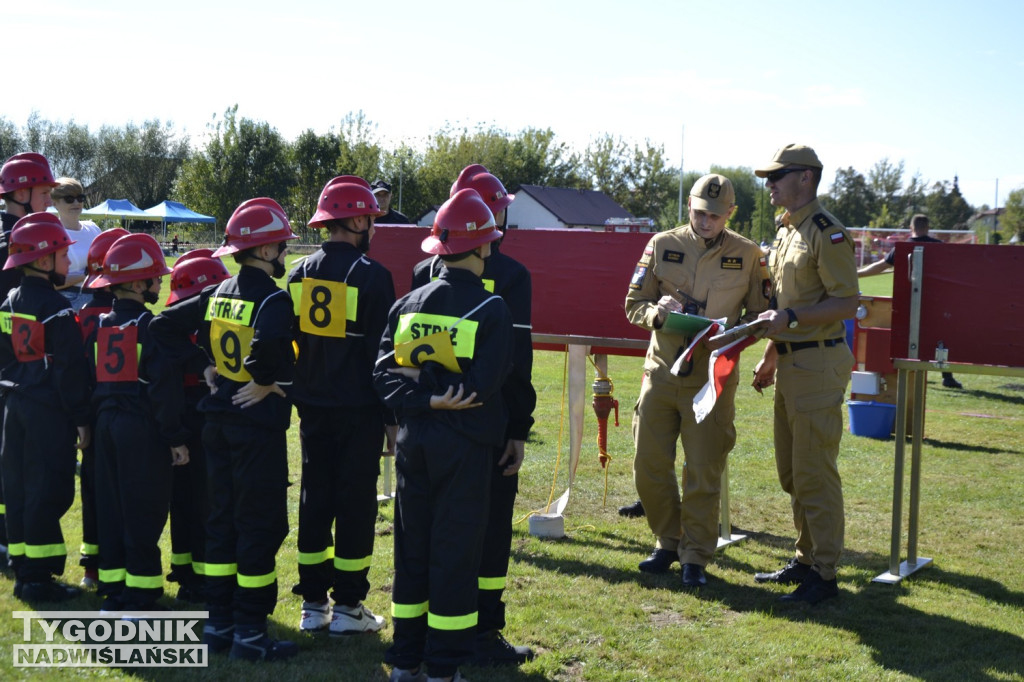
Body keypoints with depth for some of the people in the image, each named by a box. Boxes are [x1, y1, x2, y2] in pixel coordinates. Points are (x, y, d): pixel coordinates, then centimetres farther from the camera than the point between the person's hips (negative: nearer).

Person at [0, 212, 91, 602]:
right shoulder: (56, 310, -16)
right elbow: (69, 369, -17)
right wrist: (80, 417, -12)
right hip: (50, 410, -8)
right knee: (47, 492, -2)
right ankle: (39, 579, 2)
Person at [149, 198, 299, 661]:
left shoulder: (217, 294, 7)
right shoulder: (272, 298, -16)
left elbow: (164, 324, 10)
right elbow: (270, 341, -36)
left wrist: (199, 367, 8)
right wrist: (268, 380, -19)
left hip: (218, 421, 8)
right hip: (259, 423, -8)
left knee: (223, 519, 15)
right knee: (261, 524, 1)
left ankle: (218, 624, 22)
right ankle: (250, 633, 6)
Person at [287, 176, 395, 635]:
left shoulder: (300, 274, 6)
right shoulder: (371, 275, -12)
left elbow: (287, 341, 11)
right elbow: (382, 350, -11)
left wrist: (297, 395, 18)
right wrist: (392, 416, -5)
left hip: (313, 408, 6)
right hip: (360, 409, -5)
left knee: (314, 500, 11)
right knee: (356, 503, 2)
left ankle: (312, 603, 17)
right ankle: (347, 606, 8)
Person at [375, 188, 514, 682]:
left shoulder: (408, 304, 4)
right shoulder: (490, 309, -10)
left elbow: (385, 375, -5)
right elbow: (480, 384, -19)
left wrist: (423, 397, -12)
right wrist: (435, 388, -7)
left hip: (413, 442, 5)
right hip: (464, 448, -5)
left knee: (411, 548, 13)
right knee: (455, 553, 3)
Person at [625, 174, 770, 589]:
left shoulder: (747, 255, 2)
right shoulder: (662, 245, 5)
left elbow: (760, 313, 7)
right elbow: (633, 304, 8)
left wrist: (734, 331, -14)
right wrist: (657, 312, -14)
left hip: (712, 378, -2)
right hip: (662, 371, 2)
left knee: (703, 472, 0)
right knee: (649, 466, 6)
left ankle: (695, 558, 14)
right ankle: (668, 541, 27)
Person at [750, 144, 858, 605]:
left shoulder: (827, 233, -14)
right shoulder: (785, 231, 16)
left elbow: (847, 303, -19)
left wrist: (792, 318, -25)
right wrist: (770, 356, 22)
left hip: (819, 364, -10)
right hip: (790, 364, 10)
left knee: (814, 472, -6)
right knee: (791, 471, 16)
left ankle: (824, 575, 3)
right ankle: (806, 559, 27)